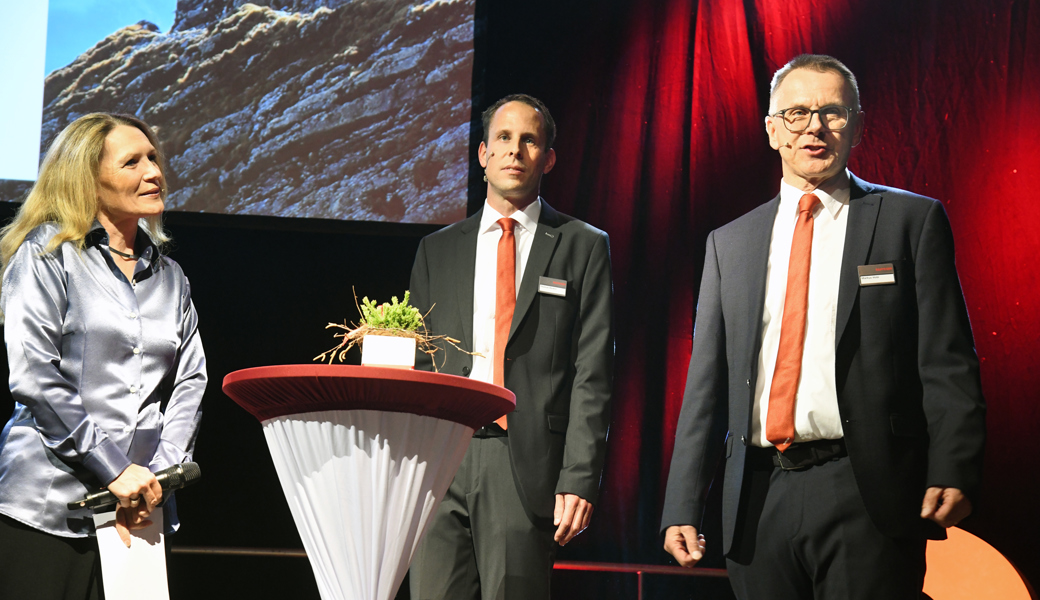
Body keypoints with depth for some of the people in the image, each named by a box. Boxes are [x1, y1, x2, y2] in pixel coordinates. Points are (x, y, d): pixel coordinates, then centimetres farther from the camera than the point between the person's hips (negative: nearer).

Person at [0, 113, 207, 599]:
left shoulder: (170, 277, 18)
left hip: (138, 511, 5)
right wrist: (113, 470, -14)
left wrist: (156, 476, -5)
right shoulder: (48, 254, 1)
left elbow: (190, 383, 11)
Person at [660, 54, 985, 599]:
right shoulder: (730, 243, 15)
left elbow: (948, 364, -1)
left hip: (866, 496, -3)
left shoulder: (912, 221, 5)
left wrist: (952, 475, -15)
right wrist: (682, 508, 7)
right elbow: (706, 384, 14)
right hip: (759, 503, 4)